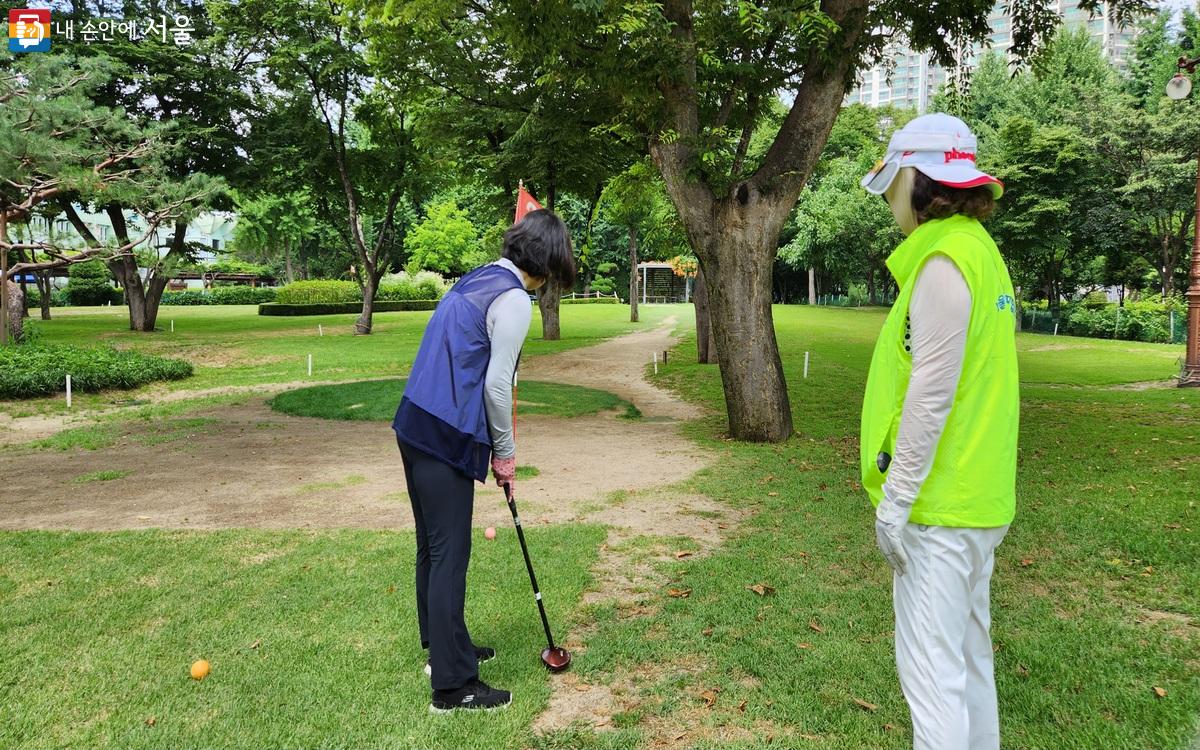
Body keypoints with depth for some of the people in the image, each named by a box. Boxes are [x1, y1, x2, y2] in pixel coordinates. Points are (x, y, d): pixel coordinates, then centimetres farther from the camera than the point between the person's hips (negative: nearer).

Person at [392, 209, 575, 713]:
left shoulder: (477, 280, 16)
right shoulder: (513, 299, -13)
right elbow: (496, 384, -15)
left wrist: (495, 445, 19)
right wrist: (505, 451, 0)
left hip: (416, 426, 10)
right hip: (446, 439, -10)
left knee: (433, 548, 19)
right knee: (449, 555, -2)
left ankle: (443, 649, 34)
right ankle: (452, 685, 7)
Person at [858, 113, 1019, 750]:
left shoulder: (944, 262, -16)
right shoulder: (979, 248, 13)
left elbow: (930, 394, -21)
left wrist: (895, 499, -16)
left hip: (939, 505, -10)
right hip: (980, 497, 10)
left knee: (931, 667, -3)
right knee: (969, 653, 19)